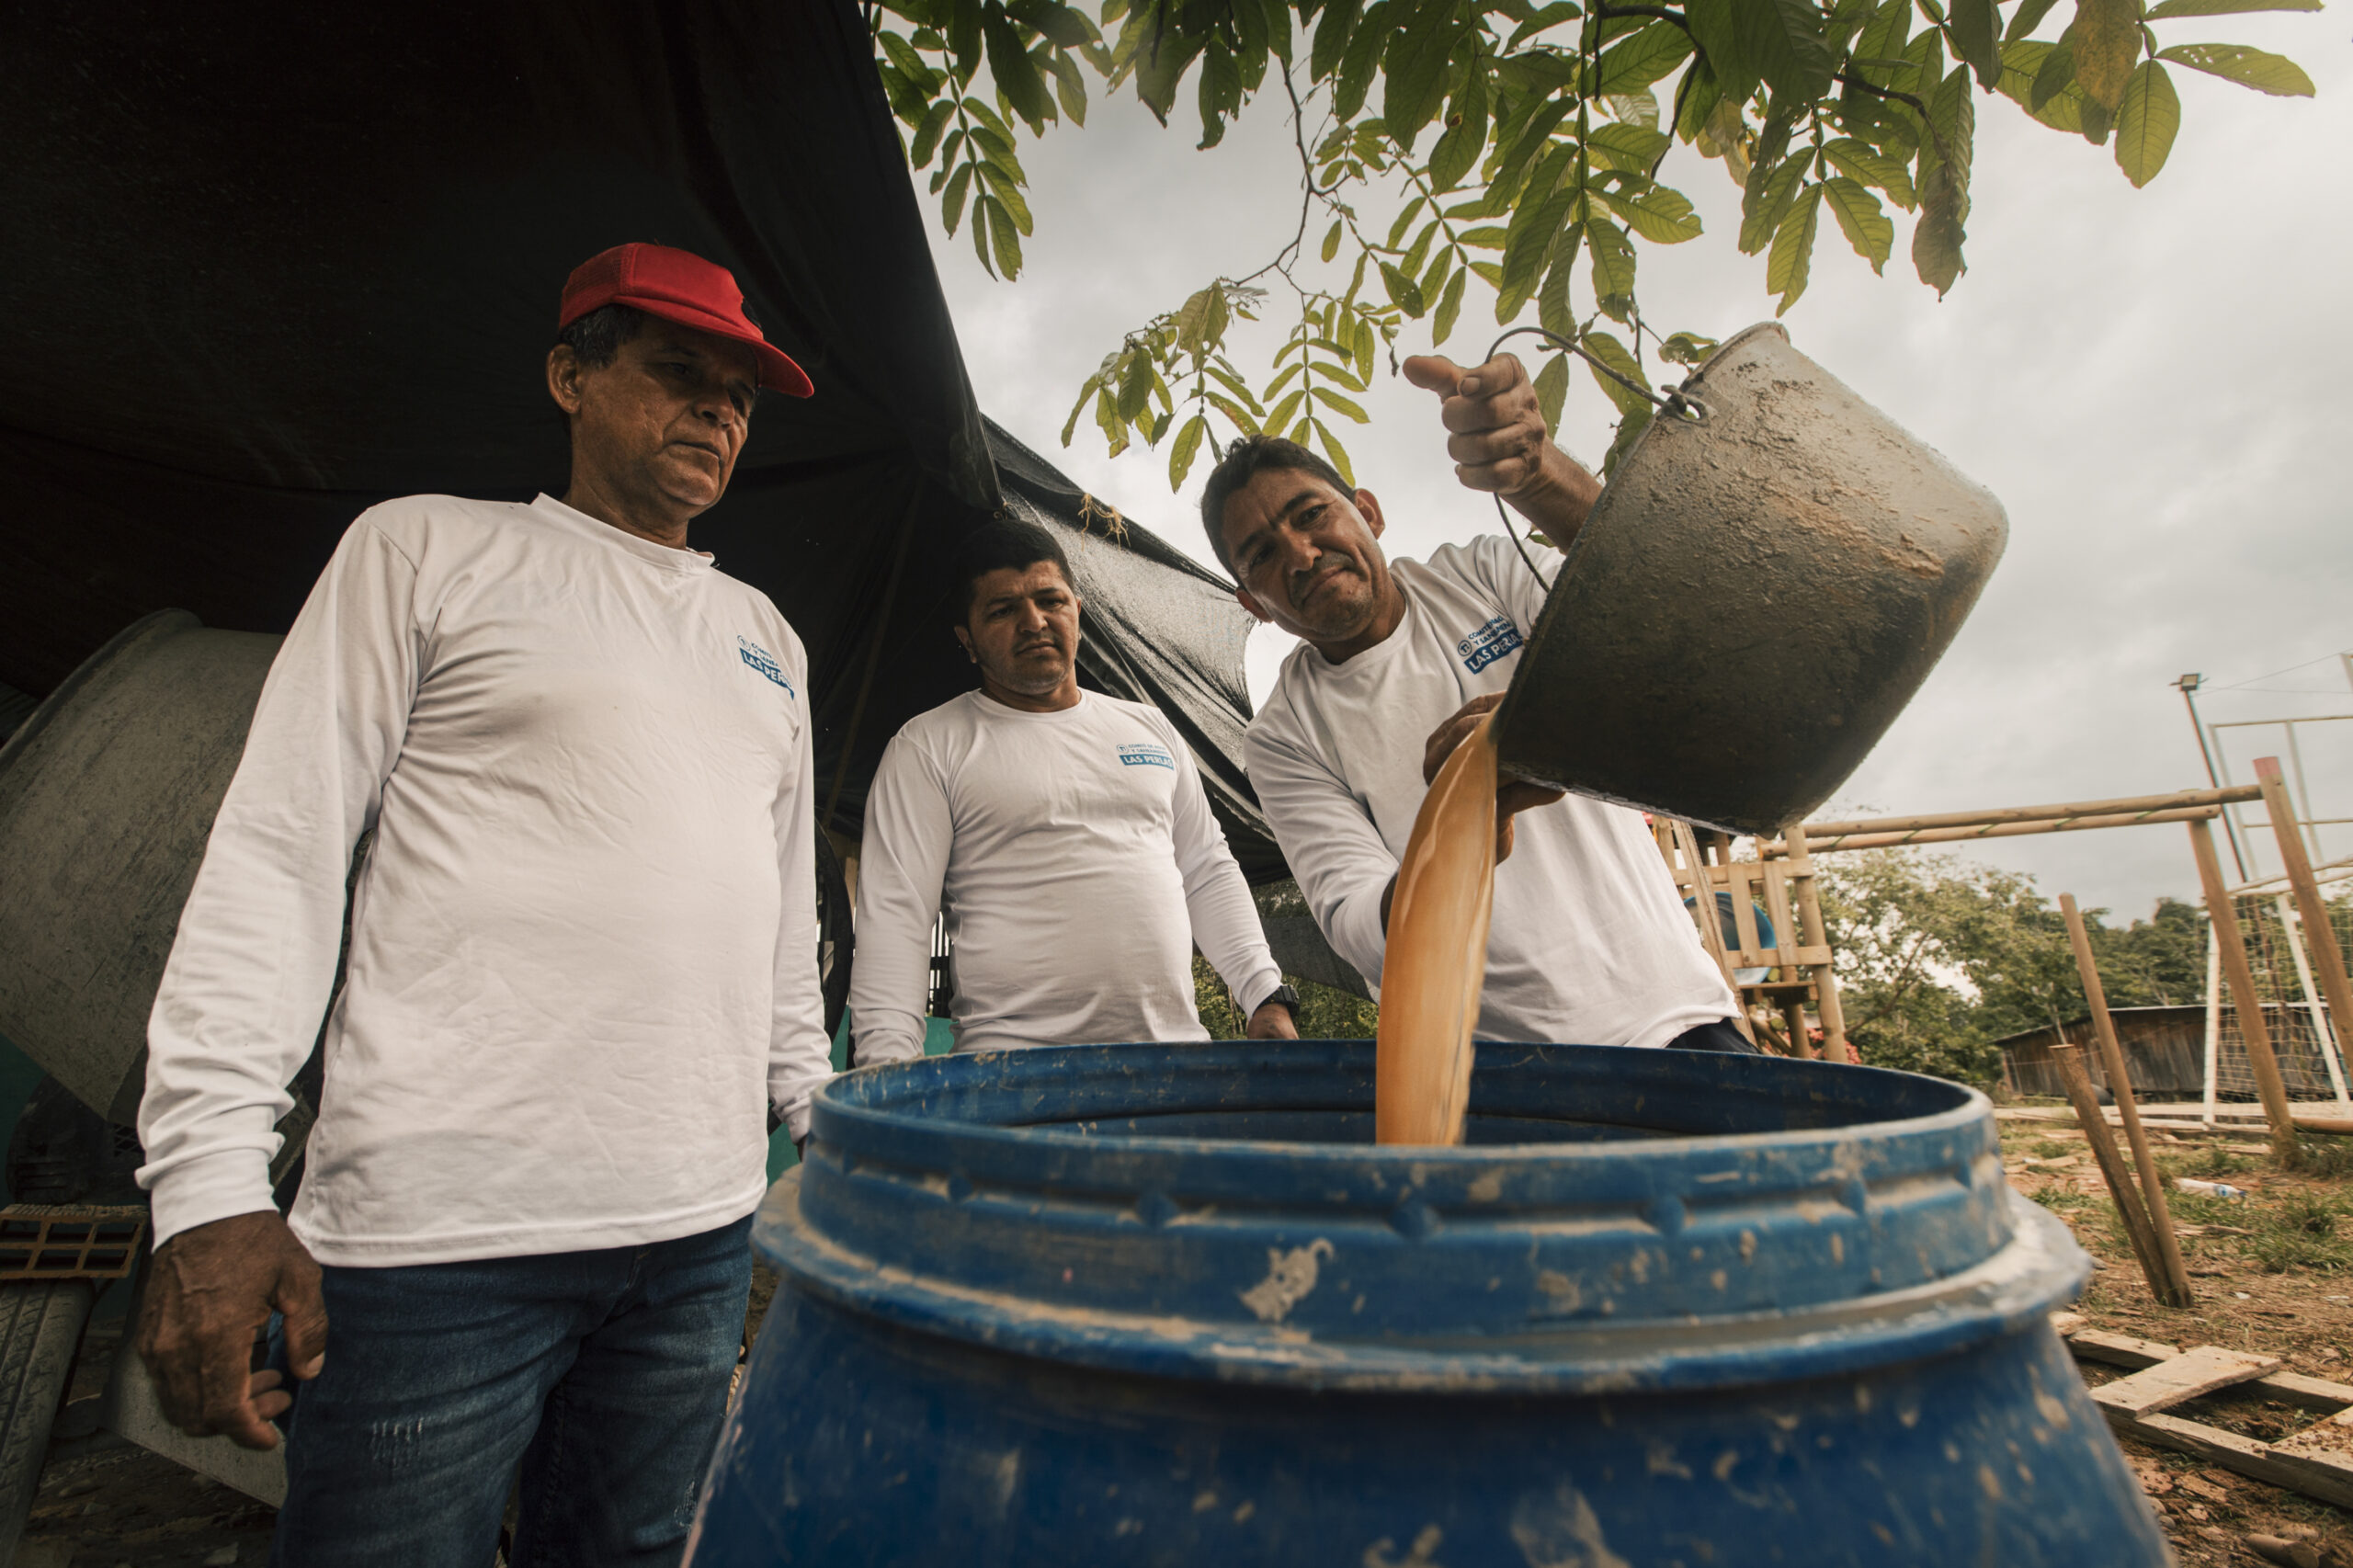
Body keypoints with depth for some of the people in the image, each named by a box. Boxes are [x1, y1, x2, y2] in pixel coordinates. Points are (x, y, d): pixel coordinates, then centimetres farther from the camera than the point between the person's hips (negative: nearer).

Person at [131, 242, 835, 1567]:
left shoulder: (766, 636, 15)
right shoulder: (431, 549, 4)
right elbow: (278, 851, -2)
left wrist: (816, 1116, 14)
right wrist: (210, 1179, -9)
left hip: (707, 1227, 5)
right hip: (443, 1228, -4)